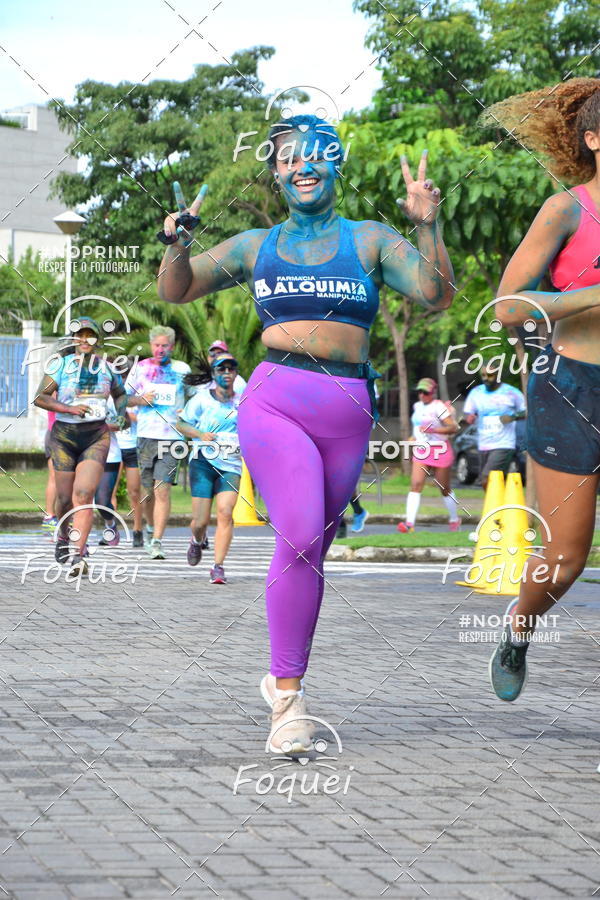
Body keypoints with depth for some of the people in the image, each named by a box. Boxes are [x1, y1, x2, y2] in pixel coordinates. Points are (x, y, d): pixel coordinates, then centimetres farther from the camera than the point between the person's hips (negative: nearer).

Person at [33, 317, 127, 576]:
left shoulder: (107, 368, 9)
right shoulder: (60, 365, 0)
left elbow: (120, 394, 27)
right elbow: (40, 398, -6)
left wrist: (121, 414, 7)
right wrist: (69, 409, -18)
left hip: (96, 436, 0)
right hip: (64, 435, 0)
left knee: (84, 494, -16)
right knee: (65, 497, 5)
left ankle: (79, 555, -20)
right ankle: (62, 535, 38)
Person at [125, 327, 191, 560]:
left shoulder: (182, 369, 7)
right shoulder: (140, 368, 10)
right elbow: (125, 398, 15)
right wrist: (141, 399, -6)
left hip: (172, 437, -2)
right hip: (146, 436, 2)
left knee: (162, 488, -14)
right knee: (148, 490, 8)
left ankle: (157, 541, -16)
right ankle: (150, 527, 35)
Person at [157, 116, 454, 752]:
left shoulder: (370, 242, 11)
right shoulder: (256, 247, 14)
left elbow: (436, 295, 1)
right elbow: (176, 291, 18)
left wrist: (427, 227, -13)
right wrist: (178, 245, -3)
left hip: (348, 414, 2)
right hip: (275, 404, -2)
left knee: (312, 551, 9)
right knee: (300, 536, -21)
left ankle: (281, 678, 26)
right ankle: (289, 699, -17)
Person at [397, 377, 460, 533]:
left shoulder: (439, 407, -13)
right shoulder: (418, 406, 11)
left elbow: (453, 428, -20)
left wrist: (432, 430, -28)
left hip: (440, 451, -6)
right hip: (421, 450, 6)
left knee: (444, 489, 8)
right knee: (415, 485, -11)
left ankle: (454, 520, 28)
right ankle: (409, 522, -20)